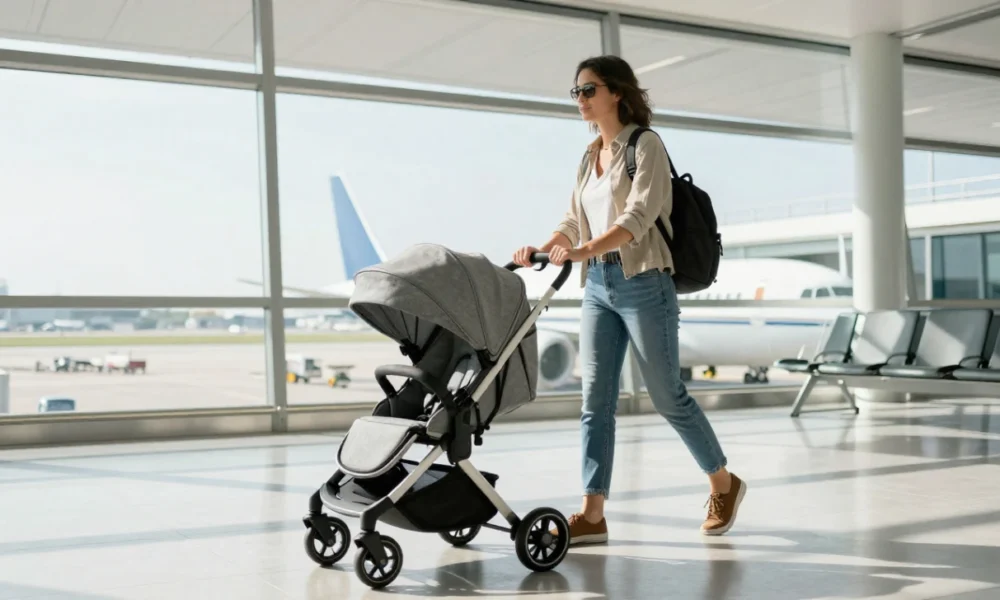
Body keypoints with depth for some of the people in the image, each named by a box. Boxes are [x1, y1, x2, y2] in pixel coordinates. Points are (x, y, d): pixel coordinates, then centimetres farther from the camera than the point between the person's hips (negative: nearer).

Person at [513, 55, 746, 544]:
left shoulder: (645, 145, -6)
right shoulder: (590, 156, 16)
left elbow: (638, 218, -18)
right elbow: (575, 220, 15)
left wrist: (583, 250, -32)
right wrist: (543, 249, -5)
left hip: (643, 283, -7)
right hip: (598, 285, 7)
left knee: (667, 395, 1)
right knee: (596, 398, 1)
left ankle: (723, 484, 22)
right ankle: (592, 515, 3)